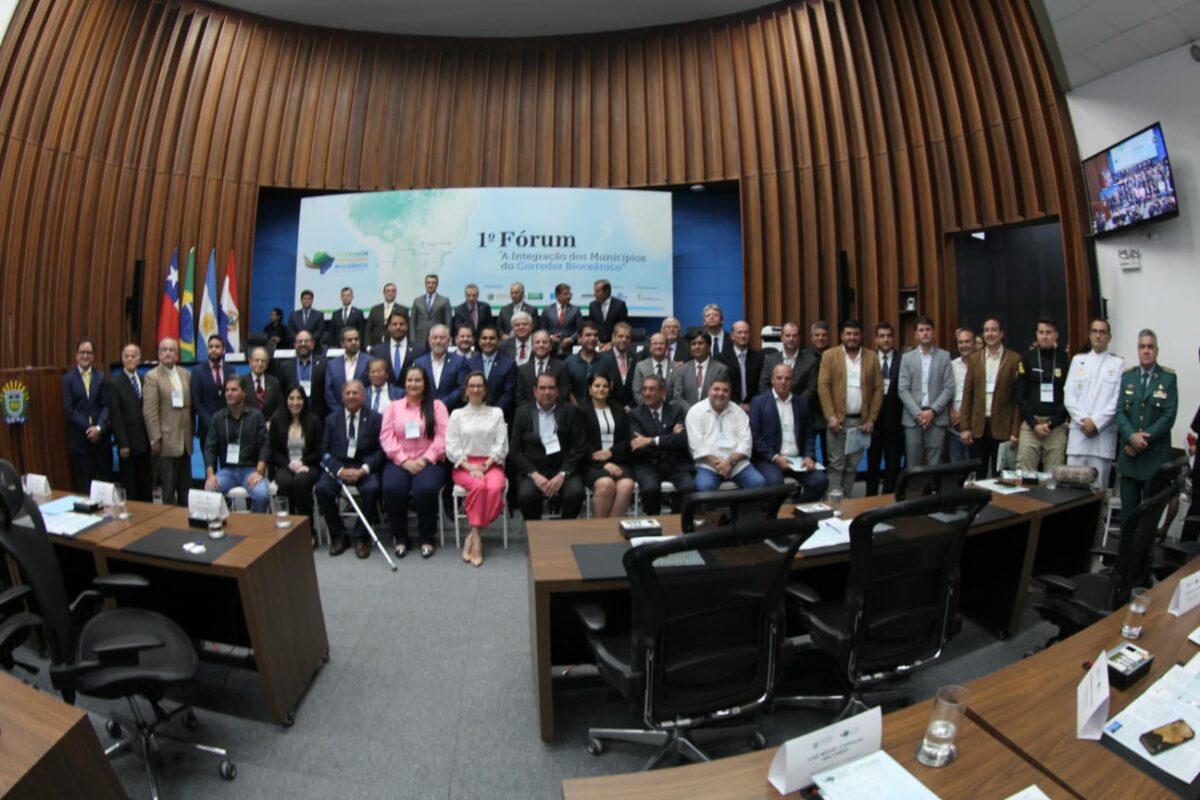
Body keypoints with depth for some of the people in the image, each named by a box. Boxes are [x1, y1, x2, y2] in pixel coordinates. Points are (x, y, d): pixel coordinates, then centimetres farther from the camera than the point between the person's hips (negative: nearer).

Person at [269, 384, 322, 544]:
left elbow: (318, 451, 6)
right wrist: (290, 464, -11)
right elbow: (274, 451, 7)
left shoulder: (313, 421, 6)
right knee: (285, 482, -34)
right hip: (284, 466, 1)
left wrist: (302, 462, -11)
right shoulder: (277, 420, 9)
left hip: (308, 465, -1)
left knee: (301, 481, -35)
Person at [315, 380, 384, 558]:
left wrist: (364, 469, -17)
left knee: (371, 488, -32)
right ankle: (338, 536, -6)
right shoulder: (332, 418, 12)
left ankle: (360, 537, -11)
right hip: (337, 465, 2)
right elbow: (325, 450, 5)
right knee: (321, 488, -26)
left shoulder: (374, 418, 6)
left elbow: (380, 450, -1)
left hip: (364, 466, -2)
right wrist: (340, 470, -13)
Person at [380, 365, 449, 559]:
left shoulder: (437, 405, 9)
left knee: (426, 489, -32)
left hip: (428, 462, -2)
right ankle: (400, 537, -5)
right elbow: (386, 437, 4)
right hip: (399, 461, 2)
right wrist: (404, 460, -10)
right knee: (392, 489, -29)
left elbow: (443, 436, -2)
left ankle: (427, 537, -8)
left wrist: (425, 459, -12)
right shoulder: (394, 406, 15)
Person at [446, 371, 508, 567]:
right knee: (479, 486, -34)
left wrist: (485, 466, -9)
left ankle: (473, 534, -22)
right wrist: (470, 466, -12)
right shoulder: (457, 414, 12)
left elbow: (501, 446, 5)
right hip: (463, 465, 0)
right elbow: (451, 448, 2)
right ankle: (477, 535, -24)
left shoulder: (496, 413, 13)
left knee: (495, 488, -33)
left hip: (491, 464, 1)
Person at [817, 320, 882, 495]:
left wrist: (872, 419, -1)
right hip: (838, 420, -2)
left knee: (852, 466, 9)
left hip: (861, 421, 3)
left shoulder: (872, 357, 8)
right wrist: (830, 416, -13)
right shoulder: (830, 355, 1)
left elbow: (878, 389, 6)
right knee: (836, 465, -1)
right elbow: (823, 386, -5)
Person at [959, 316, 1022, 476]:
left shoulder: (1014, 359, -1)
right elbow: (967, 394, 5)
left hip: (1002, 427, -2)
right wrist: (964, 427, -1)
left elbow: (1017, 397, -2)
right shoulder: (974, 358, 7)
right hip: (977, 427, 2)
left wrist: (1015, 431, -7)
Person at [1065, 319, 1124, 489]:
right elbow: (1068, 396, 6)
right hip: (1078, 431, 2)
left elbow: (1118, 400, -3)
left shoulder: (1118, 363, 5)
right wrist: (1082, 421, -6)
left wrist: (1096, 422, -10)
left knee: (1098, 485, 1)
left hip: (1104, 433, -2)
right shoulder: (1078, 360, 12)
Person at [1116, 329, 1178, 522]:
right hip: (1129, 453, 2)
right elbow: (1119, 411, 1)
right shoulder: (1127, 376, 7)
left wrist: (1144, 439, -13)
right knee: (1128, 507, 6)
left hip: (1155, 454, -2)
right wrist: (1132, 437, -14)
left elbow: (1169, 416, -6)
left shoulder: (1168, 377, 0)